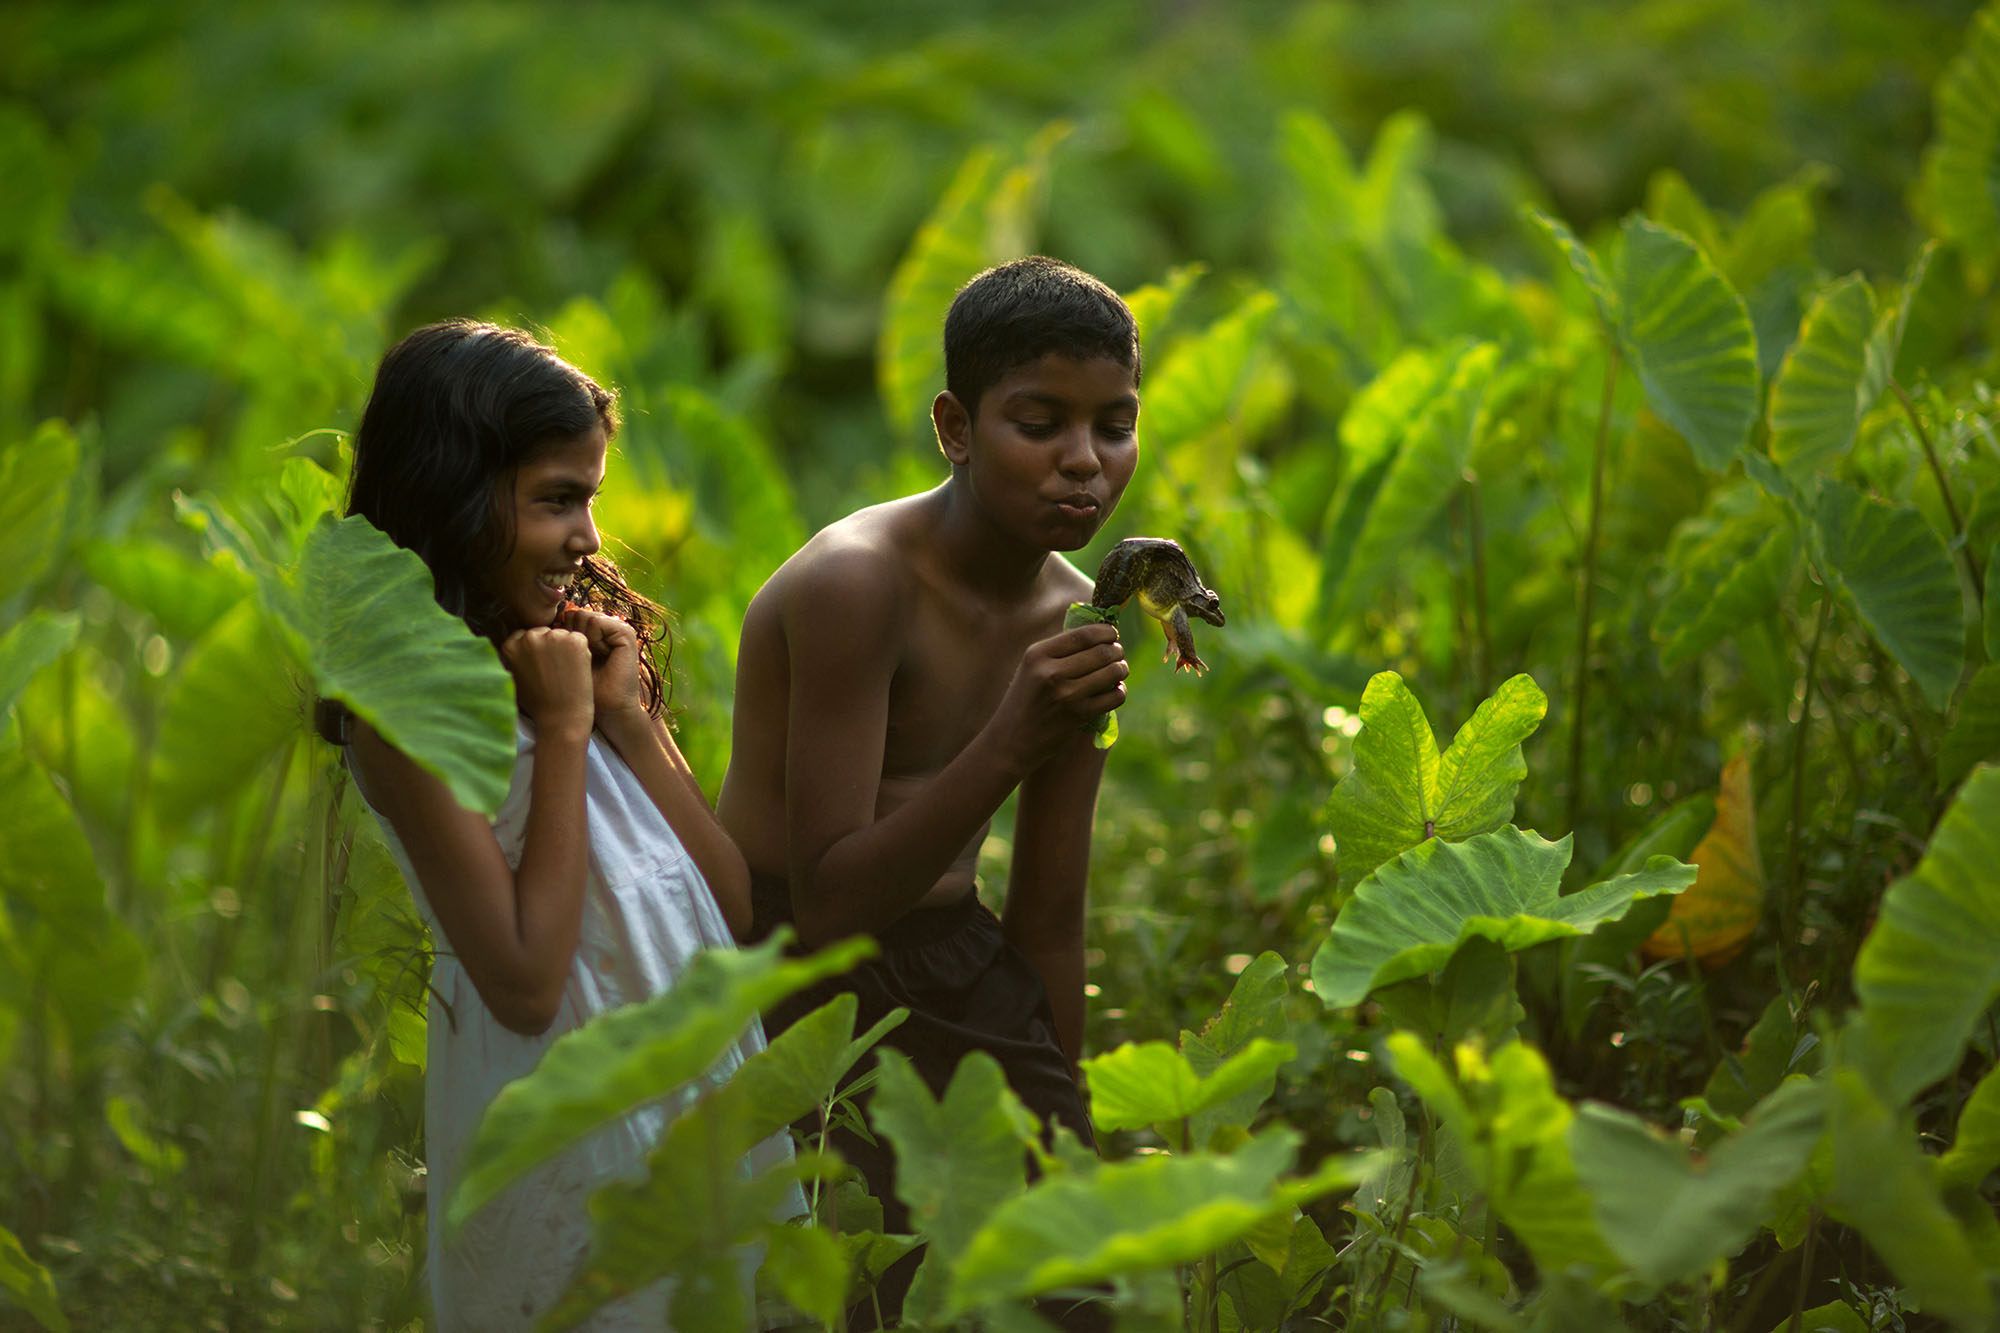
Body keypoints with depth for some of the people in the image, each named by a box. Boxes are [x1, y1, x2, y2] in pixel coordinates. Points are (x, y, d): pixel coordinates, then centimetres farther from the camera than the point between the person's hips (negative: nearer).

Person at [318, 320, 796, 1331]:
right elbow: (526, 984, -22)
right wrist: (563, 731, -17)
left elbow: (733, 910, 5)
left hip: (702, 1087, 7)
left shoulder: (571, 649, 8)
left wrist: (628, 714, -5)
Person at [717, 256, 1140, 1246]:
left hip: (959, 973, 7)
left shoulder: (1077, 625, 3)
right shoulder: (853, 584, -20)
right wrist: (1008, 748, -32)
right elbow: (830, 905, -24)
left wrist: (1059, 1123, 16)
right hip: (796, 986, -7)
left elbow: (1046, 925, 12)